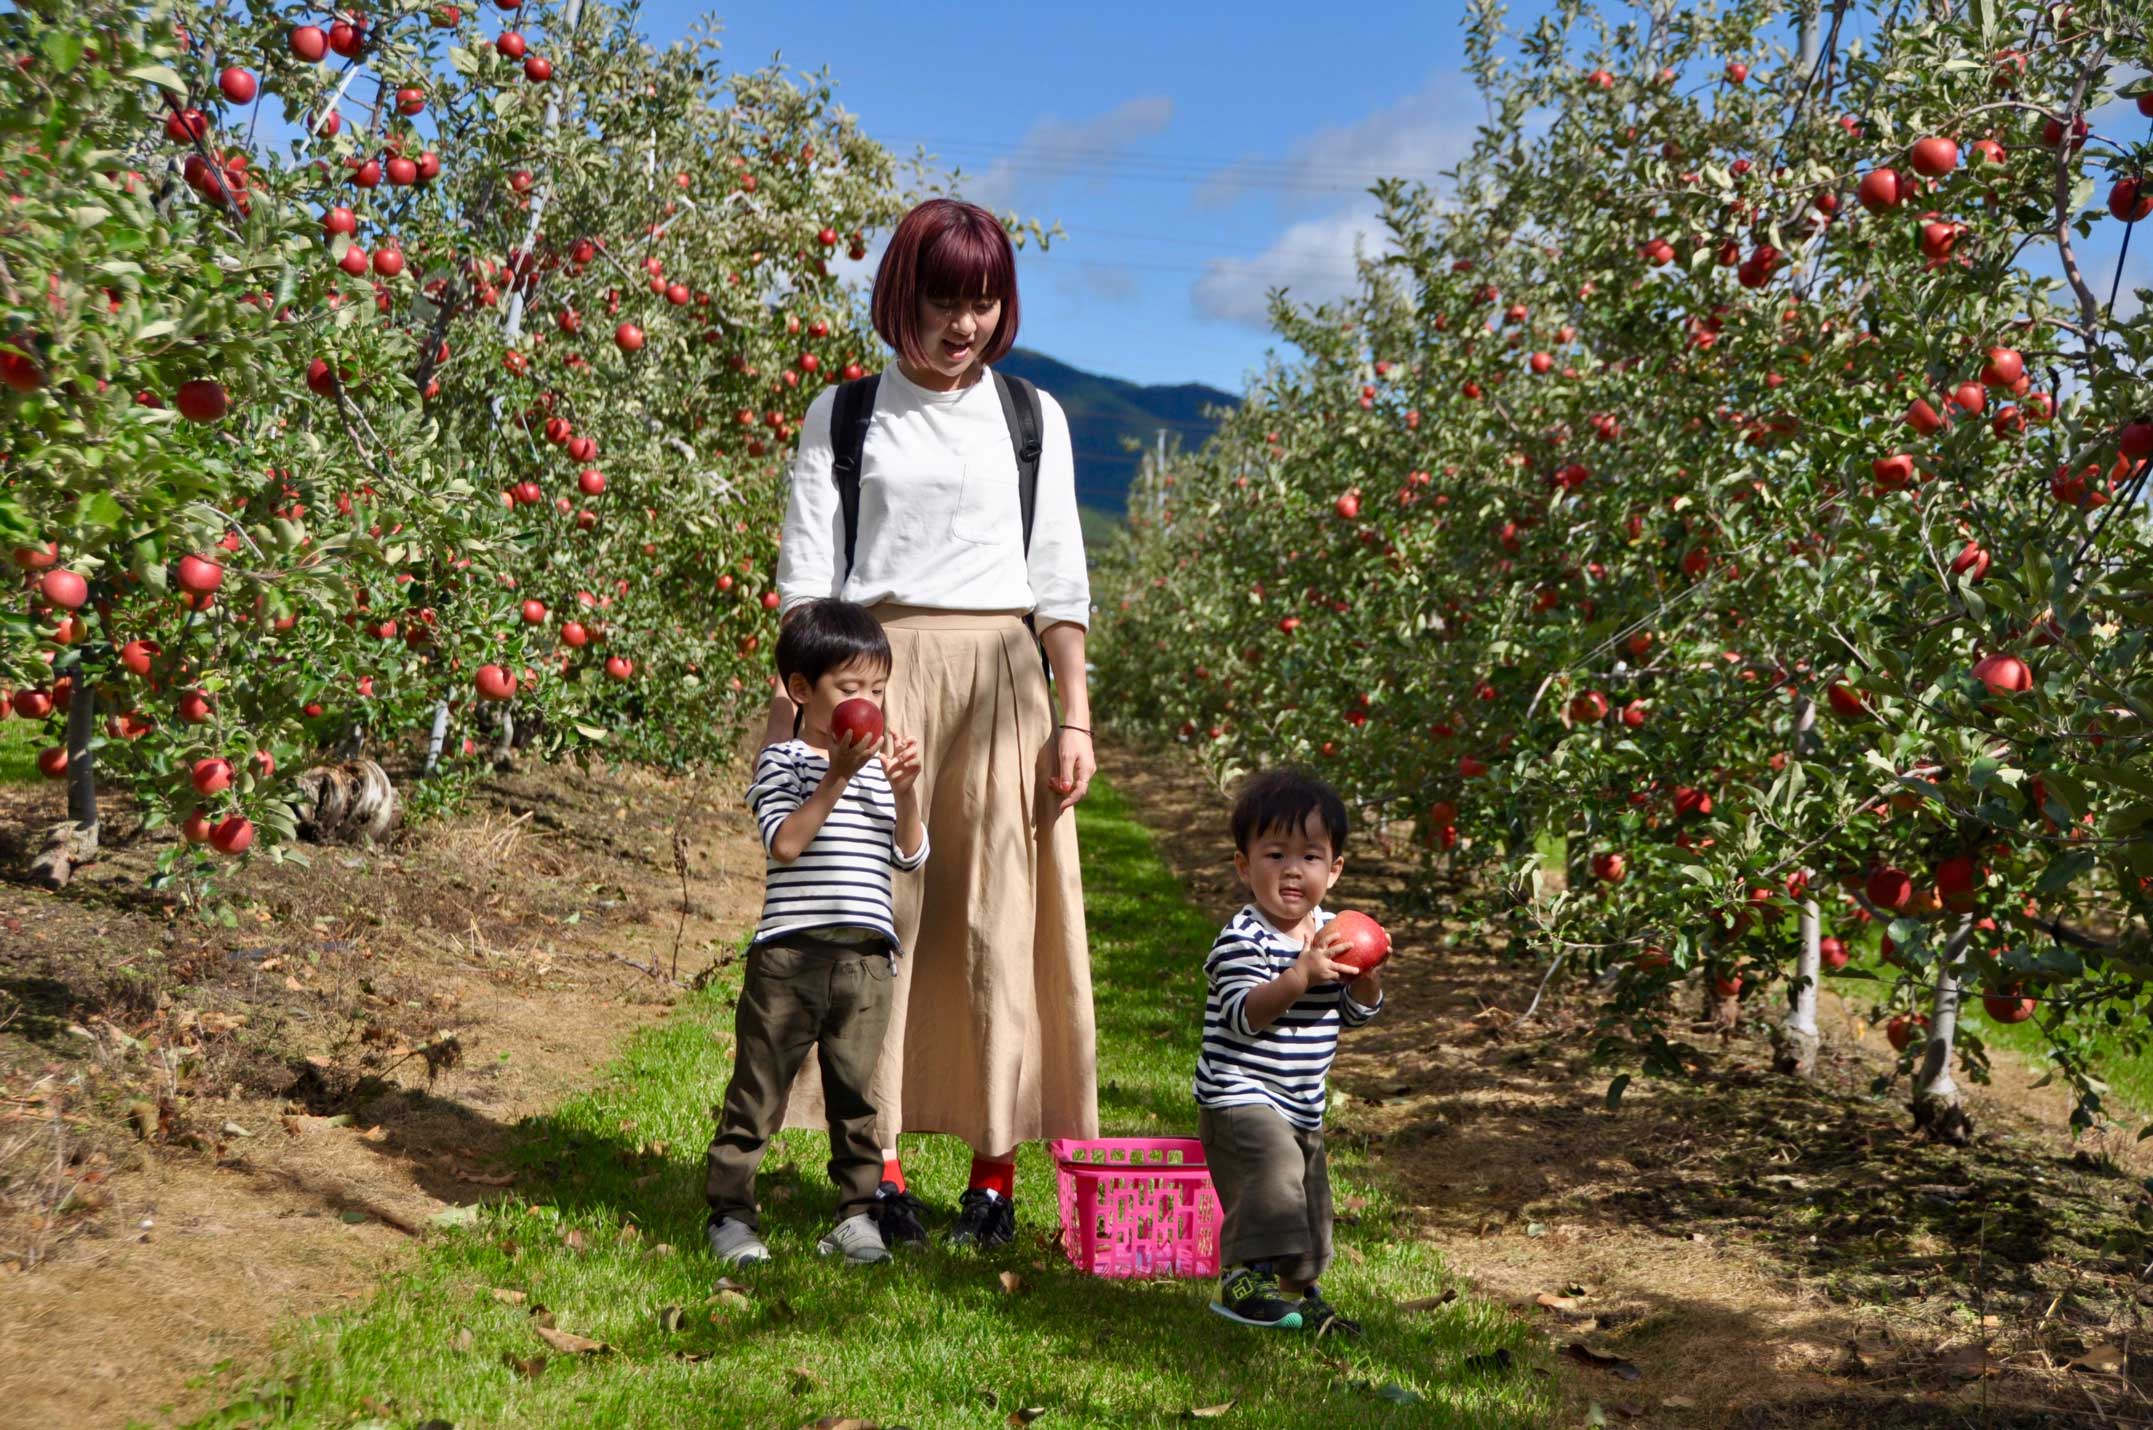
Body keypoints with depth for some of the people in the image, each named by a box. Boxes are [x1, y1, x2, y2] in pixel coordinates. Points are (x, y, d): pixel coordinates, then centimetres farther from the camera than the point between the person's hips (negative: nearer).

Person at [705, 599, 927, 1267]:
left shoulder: (880, 764, 15)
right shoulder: (782, 759, -1)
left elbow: (912, 855, 9)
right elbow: (784, 842, -16)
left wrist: (904, 792, -7)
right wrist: (838, 778, -21)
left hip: (868, 959, 4)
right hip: (791, 954, -4)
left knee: (856, 1093, 10)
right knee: (758, 1091, 3)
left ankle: (857, 1213, 20)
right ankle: (730, 1212, 13)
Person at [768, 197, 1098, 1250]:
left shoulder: (1033, 417, 12)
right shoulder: (843, 415, 9)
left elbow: (1060, 582, 11)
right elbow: (806, 573, 5)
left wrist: (1074, 716, 4)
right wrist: (794, 705, -4)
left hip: (998, 682, 1)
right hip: (873, 677, -1)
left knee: (999, 920, -1)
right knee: (871, 915, -3)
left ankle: (996, 1168, 7)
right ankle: (879, 1161, 6)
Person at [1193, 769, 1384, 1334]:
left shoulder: (1331, 933, 5)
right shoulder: (1243, 938, -17)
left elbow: (1358, 1011, 7)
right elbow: (1244, 1016, -29)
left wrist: (1365, 973, -14)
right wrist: (1301, 976, -38)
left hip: (1303, 1104, 8)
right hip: (1240, 1096, -8)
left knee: (1309, 1195, 15)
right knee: (1271, 1169, -26)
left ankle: (1298, 1286, 32)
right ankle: (1244, 1279, -17)